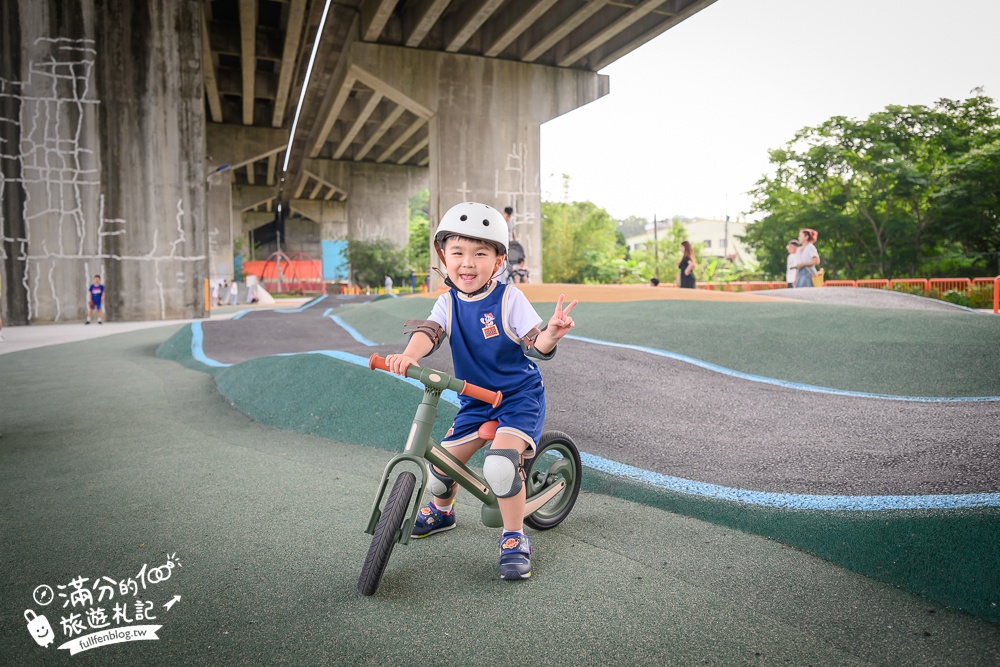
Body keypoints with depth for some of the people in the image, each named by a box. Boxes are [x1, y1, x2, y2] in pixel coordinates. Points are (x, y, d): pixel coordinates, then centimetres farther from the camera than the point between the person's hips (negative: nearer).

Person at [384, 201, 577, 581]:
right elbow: (428, 332, -19)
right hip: (475, 400, 5)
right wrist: (408, 356, -41)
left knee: (500, 463, -29)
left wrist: (551, 333, -41)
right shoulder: (448, 303, -2)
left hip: (519, 396, -5)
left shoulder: (509, 298, -14)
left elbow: (536, 347, -18)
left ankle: (515, 539, -4)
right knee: (439, 469, 4)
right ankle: (441, 511, 41)